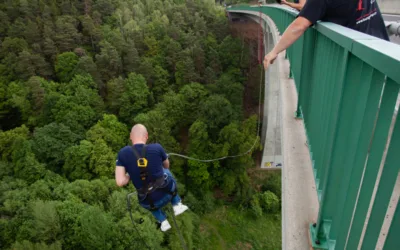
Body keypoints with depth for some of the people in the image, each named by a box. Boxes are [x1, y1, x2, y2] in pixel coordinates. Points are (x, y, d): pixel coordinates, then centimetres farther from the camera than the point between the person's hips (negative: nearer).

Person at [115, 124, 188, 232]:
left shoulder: (123, 153, -13)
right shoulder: (157, 147, -13)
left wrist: (130, 175, 5)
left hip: (148, 203, 1)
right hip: (166, 194, -1)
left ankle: (163, 221, 31)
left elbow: (120, 182, -16)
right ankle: (177, 205, 31)